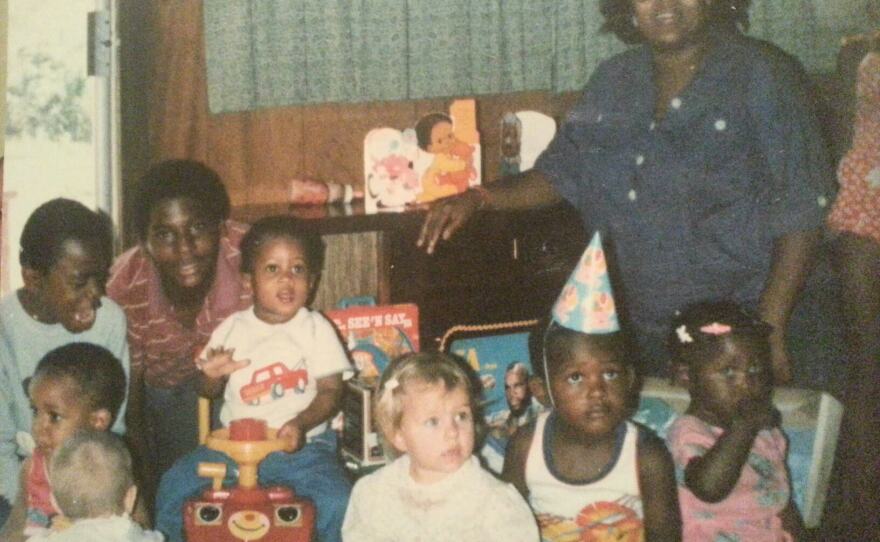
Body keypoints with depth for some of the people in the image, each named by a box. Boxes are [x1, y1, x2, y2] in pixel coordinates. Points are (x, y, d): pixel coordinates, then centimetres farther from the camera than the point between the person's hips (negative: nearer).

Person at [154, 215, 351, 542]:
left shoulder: (316, 329, 1)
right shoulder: (232, 328, 7)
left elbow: (330, 390, -4)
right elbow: (210, 392, 12)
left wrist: (302, 423, -23)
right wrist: (212, 376, -13)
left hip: (301, 445, -2)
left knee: (336, 503, -26)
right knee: (174, 486, -13)